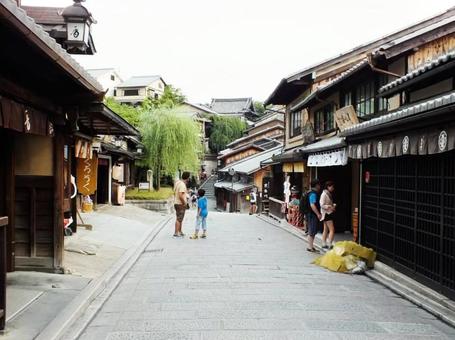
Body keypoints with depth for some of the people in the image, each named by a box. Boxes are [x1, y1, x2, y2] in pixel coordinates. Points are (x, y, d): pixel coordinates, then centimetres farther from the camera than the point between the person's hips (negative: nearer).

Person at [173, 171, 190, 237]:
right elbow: (180, 196, -28)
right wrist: (184, 203, -18)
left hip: (176, 203, 9)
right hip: (181, 204, -9)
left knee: (180, 218, 18)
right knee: (179, 219, -3)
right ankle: (176, 233, 2)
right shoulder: (182, 185, -21)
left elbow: (175, 193, 17)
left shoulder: (177, 182, 8)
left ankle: (180, 232, 27)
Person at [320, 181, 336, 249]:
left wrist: (333, 205, 3)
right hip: (326, 213, -10)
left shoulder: (329, 194, 13)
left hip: (329, 213, 10)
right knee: (332, 230, -12)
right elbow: (322, 205, -18)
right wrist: (330, 207, -28)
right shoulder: (324, 194, -15)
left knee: (326, 230, 12)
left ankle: (324, 244, 18)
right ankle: (330, 245, -13)